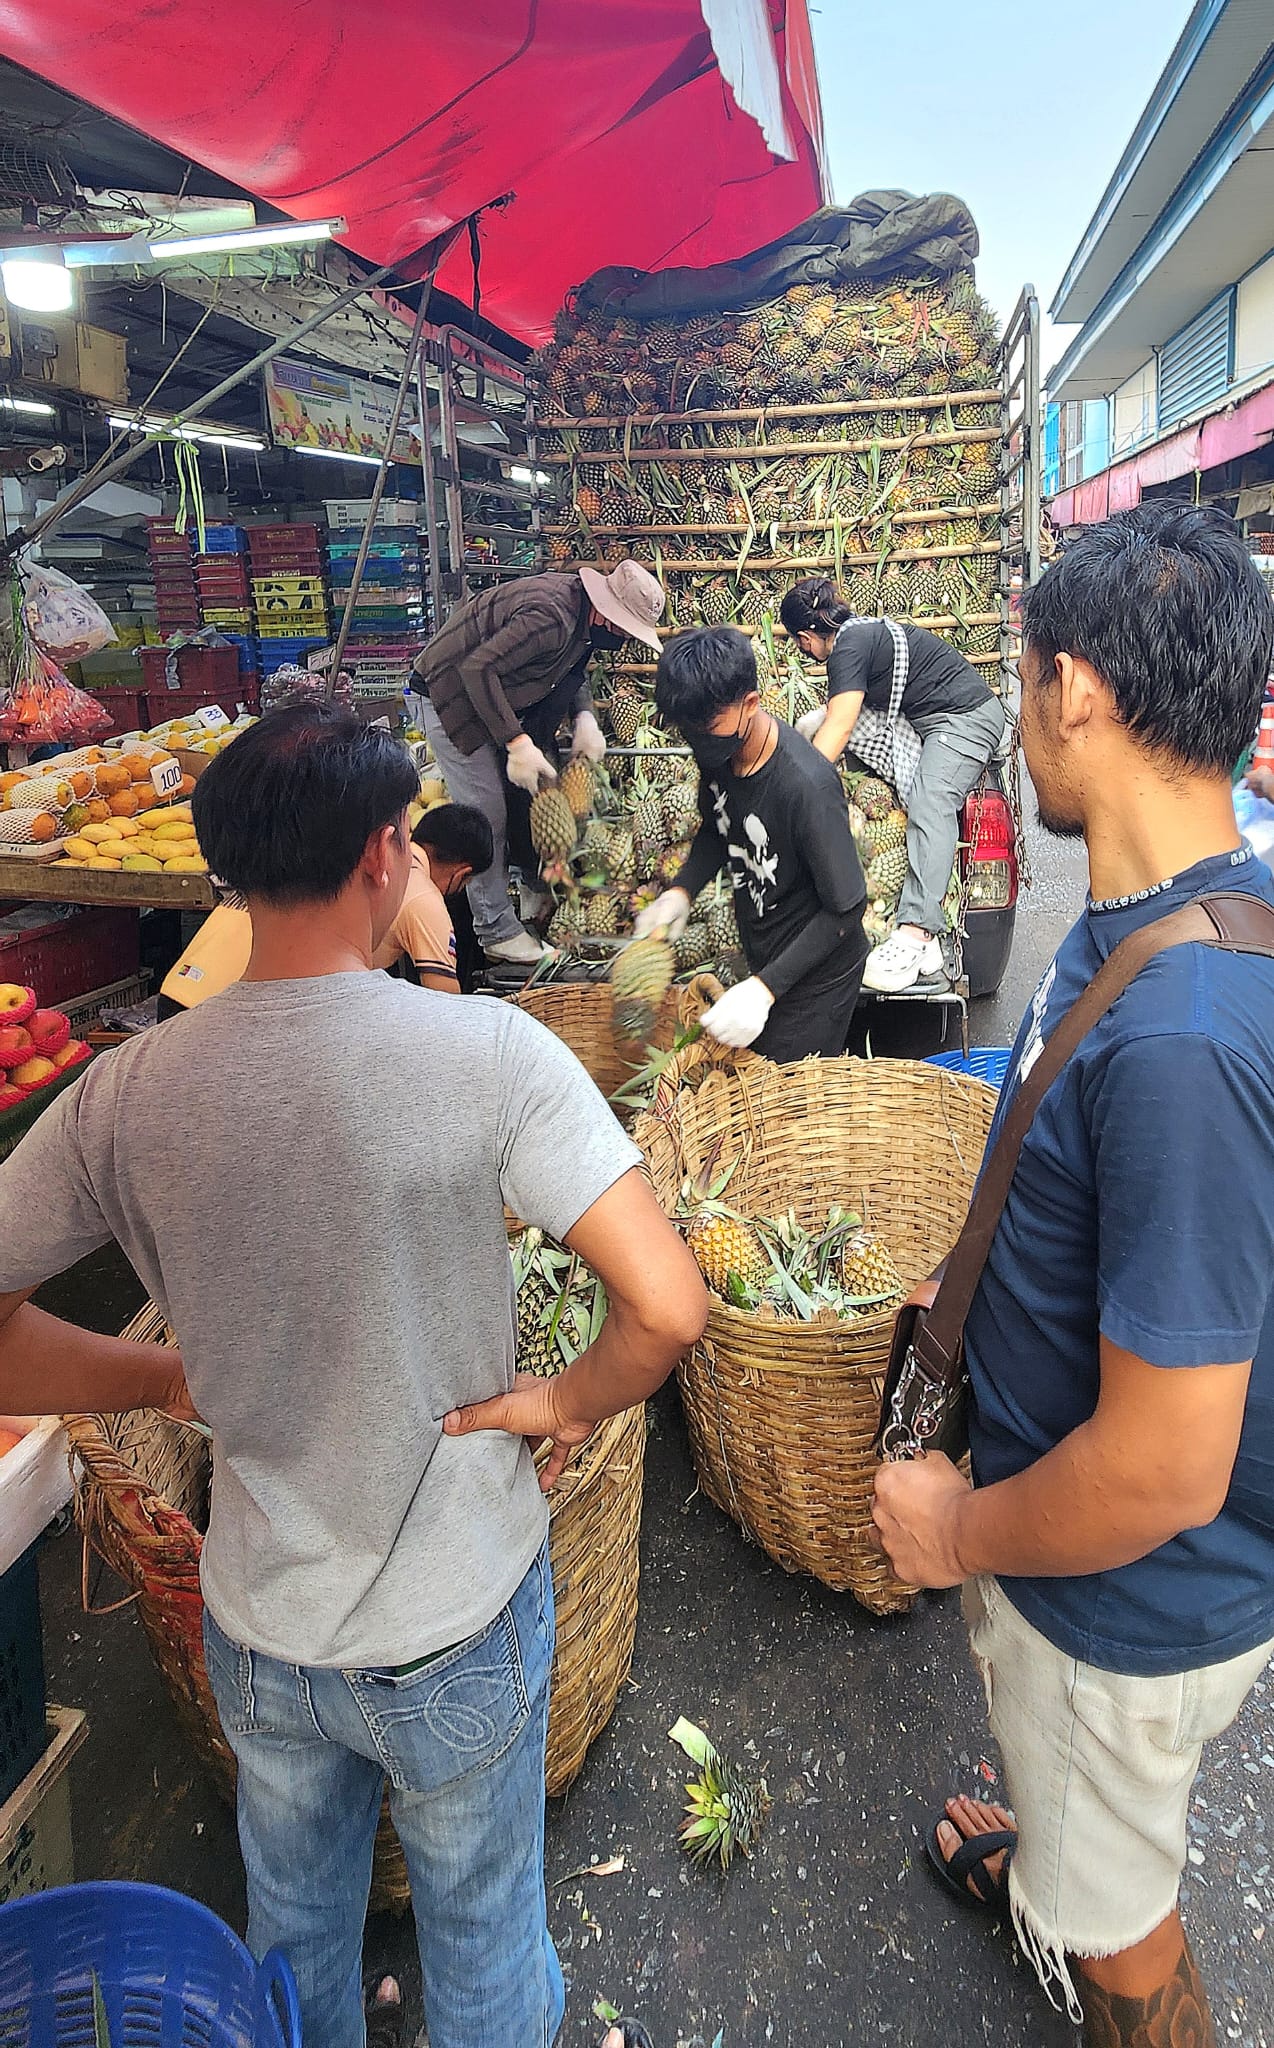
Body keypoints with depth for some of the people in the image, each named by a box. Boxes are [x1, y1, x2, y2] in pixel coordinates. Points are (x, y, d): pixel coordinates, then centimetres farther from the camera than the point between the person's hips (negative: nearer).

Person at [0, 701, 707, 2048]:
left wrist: (171, 1381, 3)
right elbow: (666, 1308, -29)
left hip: (256, 1630, 3)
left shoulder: (127, 1092, -14)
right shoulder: (484, 1052, -25)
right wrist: (568, 1404, -10)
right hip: (459, 1634, -3)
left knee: (293, 1929, 32)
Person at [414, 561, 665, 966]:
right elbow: (477, 668, -34)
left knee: (533, 794, 11)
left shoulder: (583, 613, -2)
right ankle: (496, 932, 0)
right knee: (486, 814, -9)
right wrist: (517, 743, -34)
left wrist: (585, 718, -5)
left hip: (494, 694, 10)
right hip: (453, 699, -10)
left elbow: (573, 671, 14)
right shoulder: (550, 618, -32)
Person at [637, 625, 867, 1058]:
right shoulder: (718, 753, -11)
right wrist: (681, 890, -8)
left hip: (814, 977, -7)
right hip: (762, 956, 8)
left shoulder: (807, 786, -34)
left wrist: (765, 988, -32)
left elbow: (846, 908, -27)